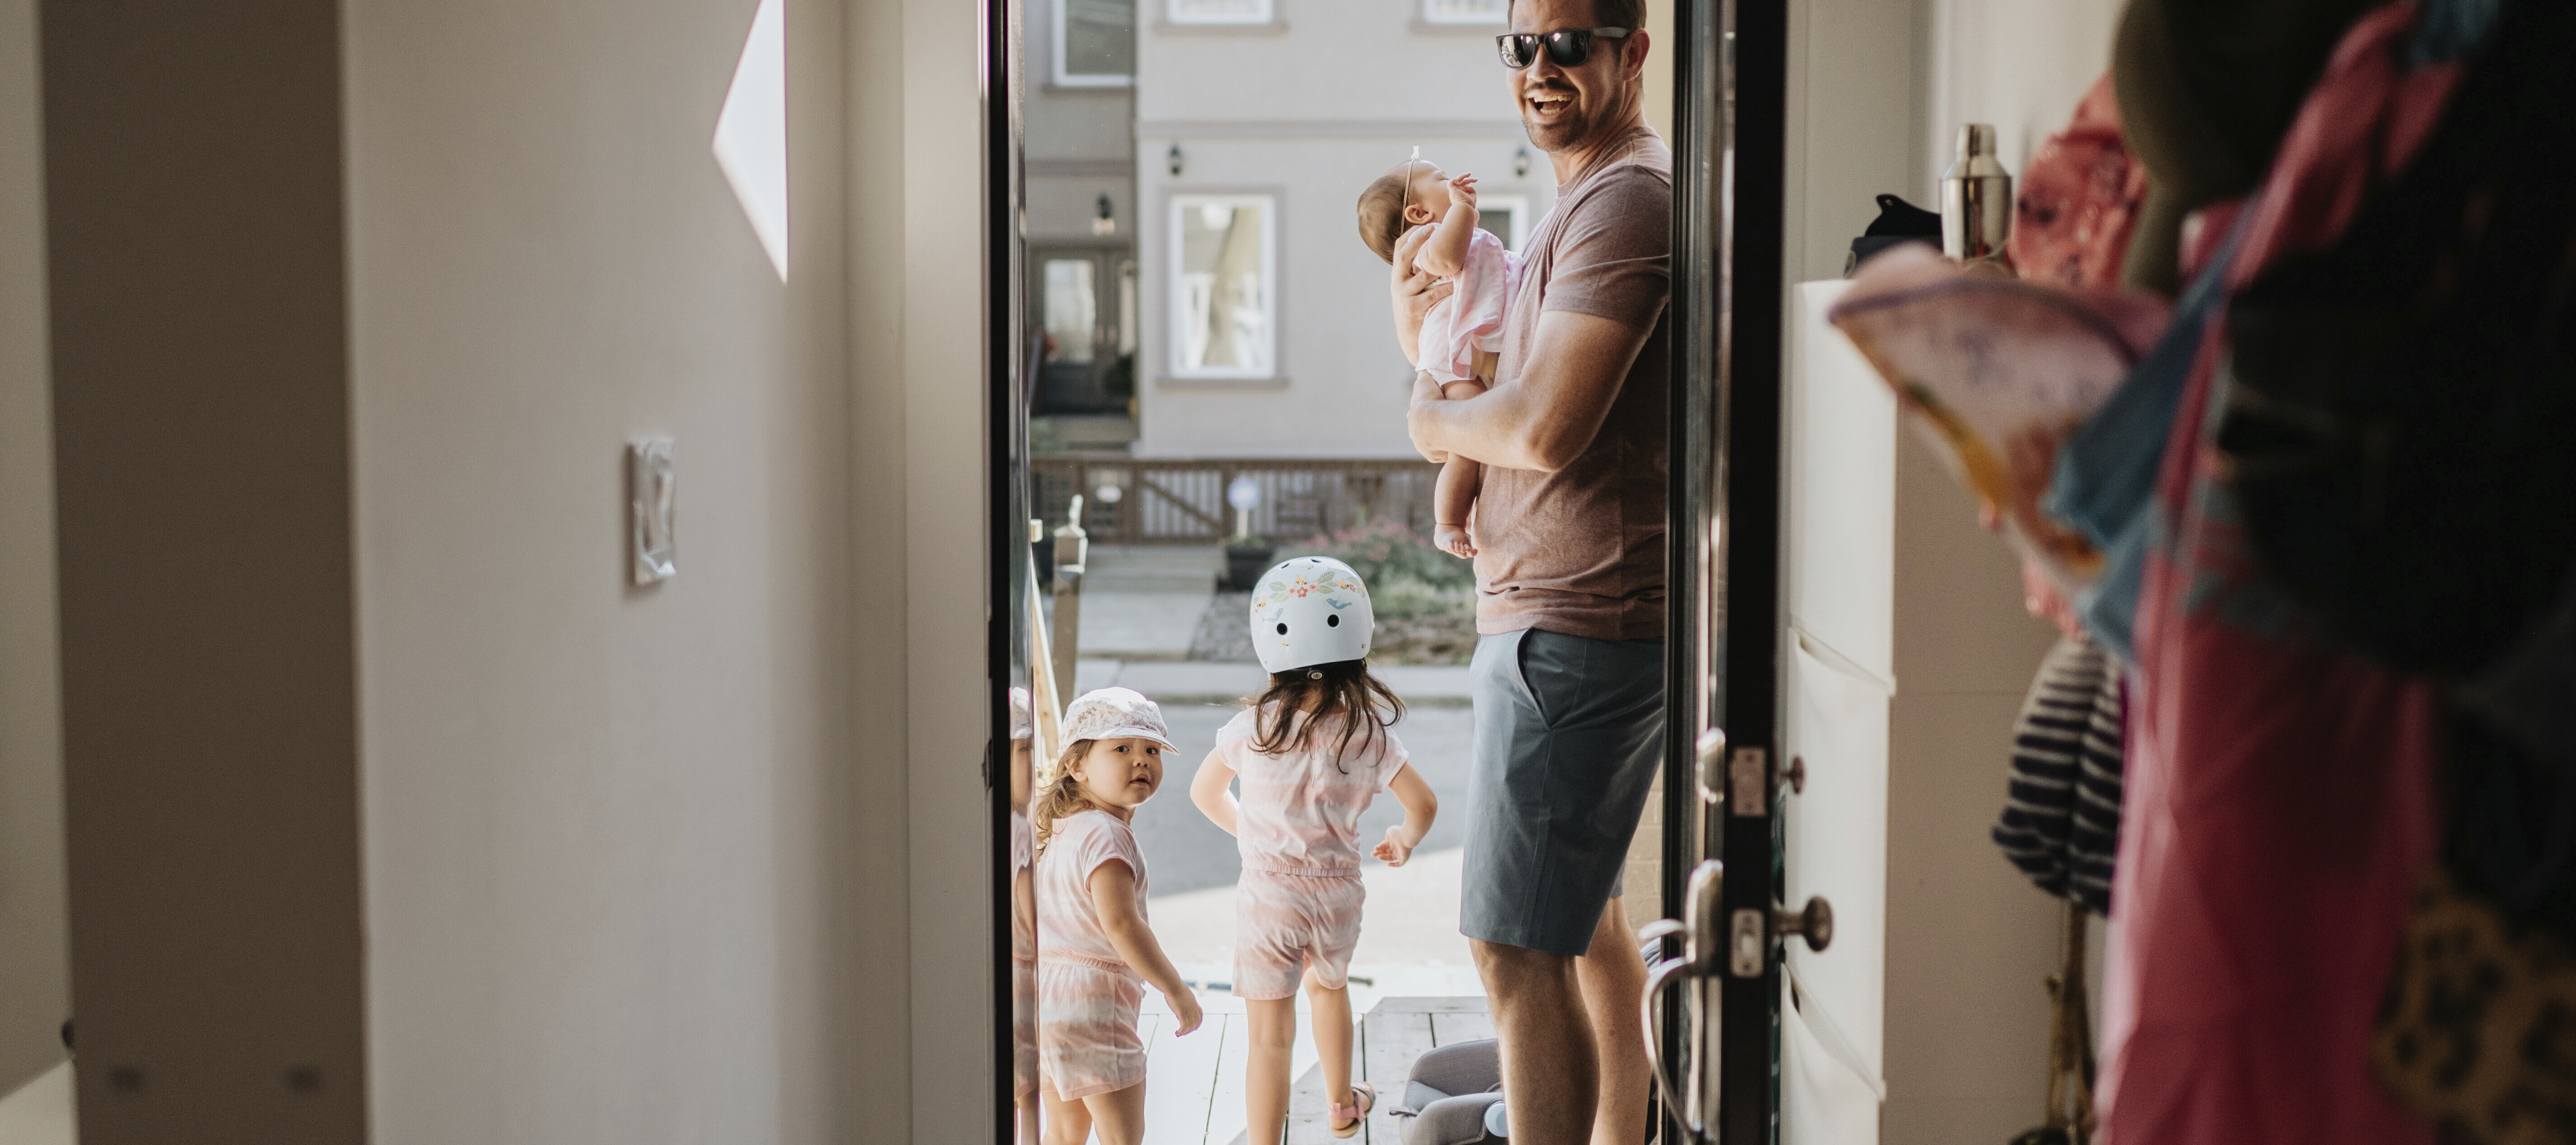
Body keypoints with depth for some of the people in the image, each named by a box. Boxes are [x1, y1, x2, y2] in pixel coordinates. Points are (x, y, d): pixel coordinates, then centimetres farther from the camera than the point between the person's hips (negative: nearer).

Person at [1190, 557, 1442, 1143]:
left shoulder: (1254, 728, -10)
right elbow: (1423, 804, -11)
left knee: (1269, 1037, 0)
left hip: (1268, 900, -3)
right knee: (1330, 986, 31)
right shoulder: (1369, 732, -10)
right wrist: (1404, 841, 12)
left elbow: (1205, 792, 4)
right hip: (1338, 892, 3)